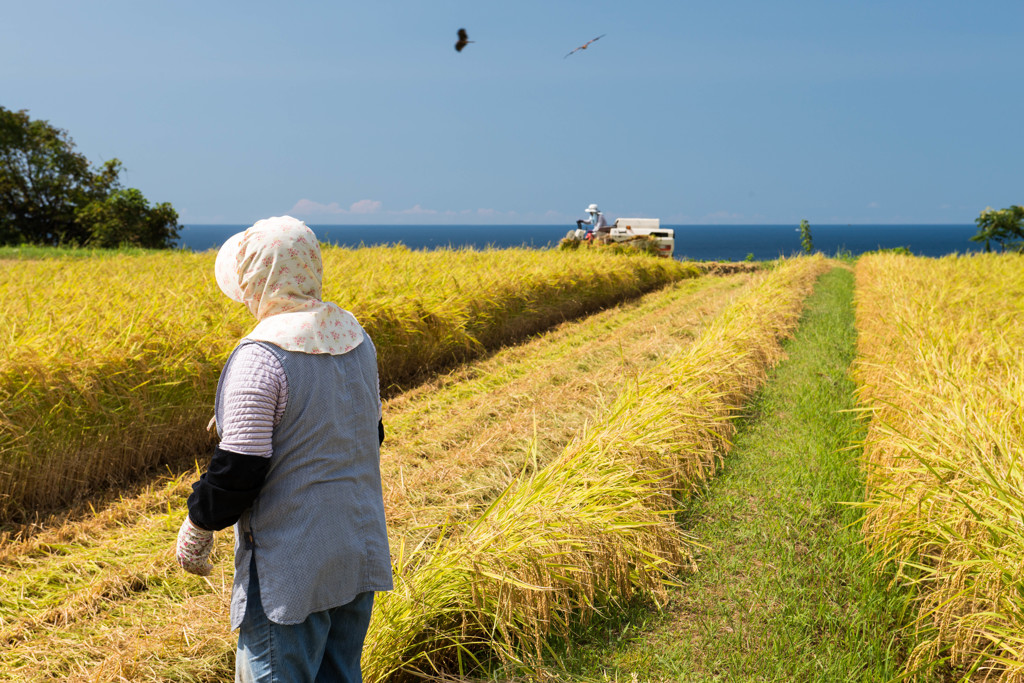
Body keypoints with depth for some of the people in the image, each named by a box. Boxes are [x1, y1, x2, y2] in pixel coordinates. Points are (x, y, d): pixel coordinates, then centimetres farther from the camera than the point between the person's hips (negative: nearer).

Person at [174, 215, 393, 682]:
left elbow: (240, 468, -17)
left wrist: (194, 532, -1)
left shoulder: (259, 358, -20)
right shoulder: (356, 338, 5)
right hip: (360, 552, 8)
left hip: (290, 565, -8)